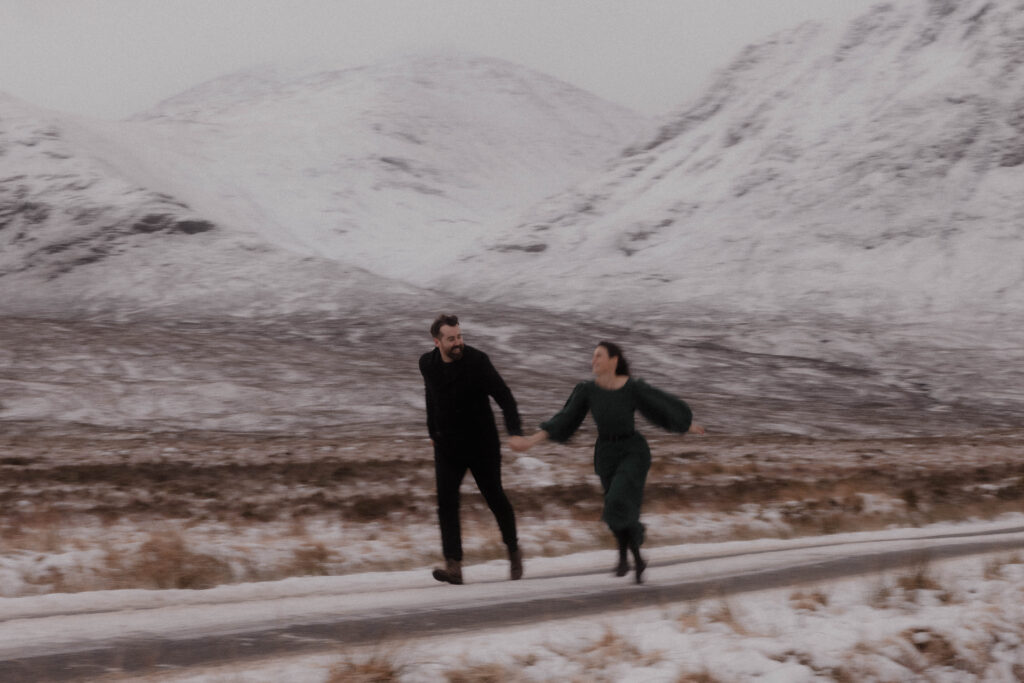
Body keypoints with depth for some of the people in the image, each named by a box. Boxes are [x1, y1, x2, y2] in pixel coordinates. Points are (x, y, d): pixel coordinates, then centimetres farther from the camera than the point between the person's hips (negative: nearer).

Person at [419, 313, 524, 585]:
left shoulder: (477, 361, -16)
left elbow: (504, 396, -18)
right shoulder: (428, 364, -2)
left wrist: (516, 432, -31)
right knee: (446, 502, -12)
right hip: (447, 447, 3)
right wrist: (433, 432, 19)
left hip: (482, 444, -3)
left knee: (495, 498, 8)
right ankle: (453, 566, -17)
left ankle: (513, 550, 33)